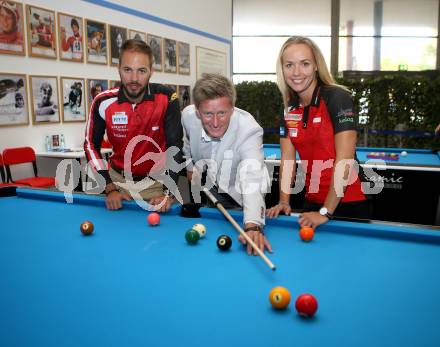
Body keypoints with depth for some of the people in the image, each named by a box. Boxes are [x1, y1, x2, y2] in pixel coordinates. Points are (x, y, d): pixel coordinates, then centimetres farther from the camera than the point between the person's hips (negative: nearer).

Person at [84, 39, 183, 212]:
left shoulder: (166, 98, -20)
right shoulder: (103, 102, -16)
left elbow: (175, 146, -18)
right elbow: (91, 145, -4)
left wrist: (168, 193, -26)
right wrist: (110, 189, -12)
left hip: (156, 180, -1)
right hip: (119, 178, 2)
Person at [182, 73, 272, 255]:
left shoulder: (249, 129, -37)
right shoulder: (188, 115, -21)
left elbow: (252, 179, -54)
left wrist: (253, 226, -68)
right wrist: (190, 166, 0)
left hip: (239, 196, -3)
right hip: (209, 190, 4)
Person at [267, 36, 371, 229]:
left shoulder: (338, 98, -17)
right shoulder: (289, 109, 2)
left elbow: (345, 160, -21)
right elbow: (287, 159, 4)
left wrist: (325, 212, -22)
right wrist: (284, 202, -7)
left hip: (349, 205, -5)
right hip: (313, 203, 6)